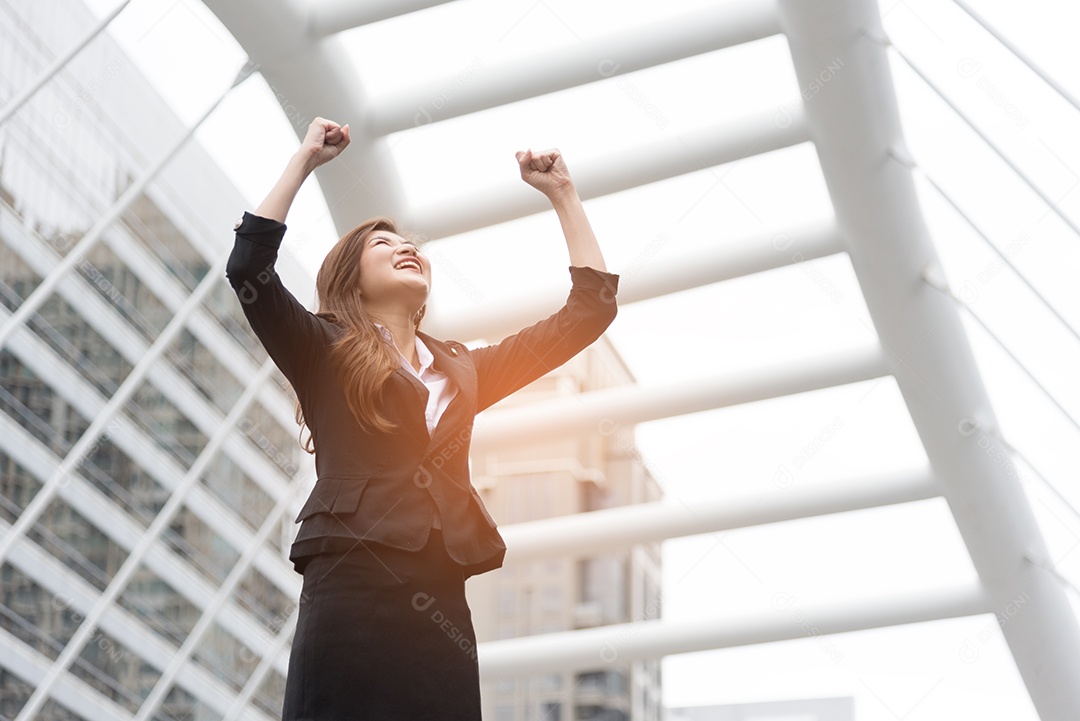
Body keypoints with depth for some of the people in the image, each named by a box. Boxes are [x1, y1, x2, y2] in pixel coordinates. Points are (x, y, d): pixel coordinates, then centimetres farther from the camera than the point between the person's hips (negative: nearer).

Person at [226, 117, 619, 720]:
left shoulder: (462, 372, 24)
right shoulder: (325, 354, 12)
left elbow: (588, 311, 24)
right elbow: (249, 269, -5)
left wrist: (563, 194, 25)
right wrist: (305, 161, 2)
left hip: (442, 605, 4)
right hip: (352, 592, -4)